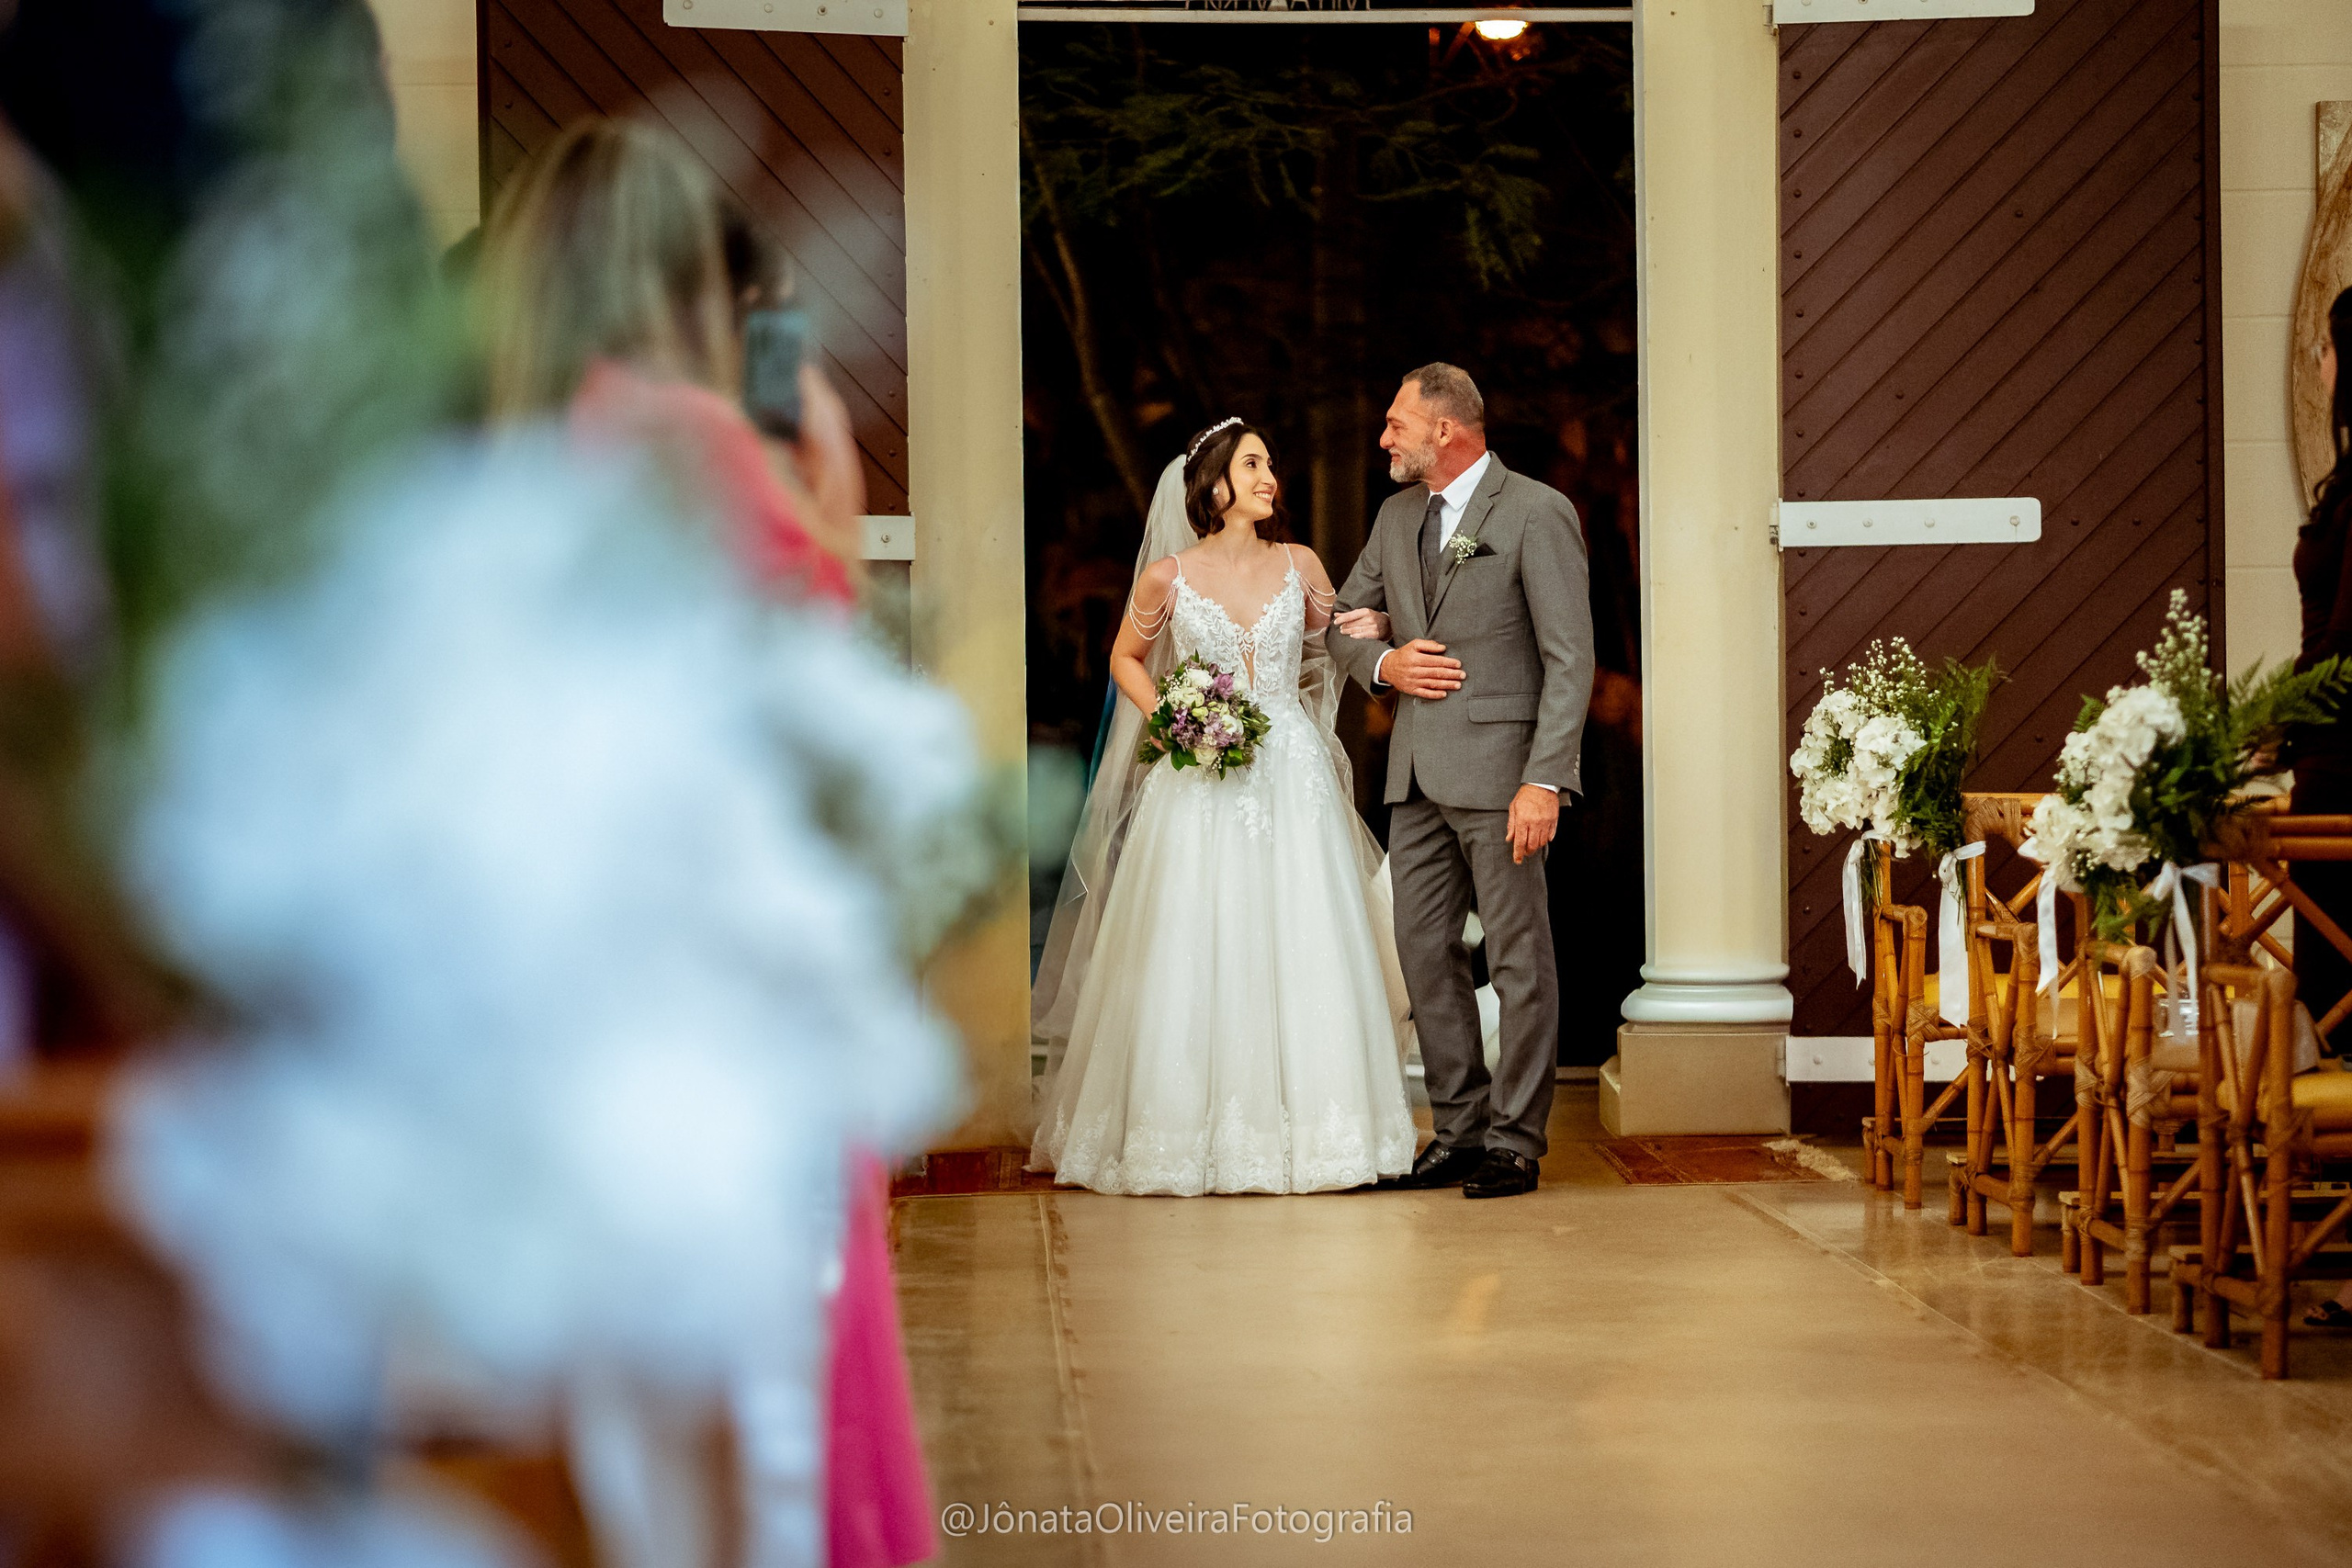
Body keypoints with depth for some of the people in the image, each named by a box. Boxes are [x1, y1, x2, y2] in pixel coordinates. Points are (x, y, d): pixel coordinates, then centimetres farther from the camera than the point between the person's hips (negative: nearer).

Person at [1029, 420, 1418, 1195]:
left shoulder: (1300, 567, 5)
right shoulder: (1169, 577, -2)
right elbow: (1126, 657, 13)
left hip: (1293, 779, 2)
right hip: (1200, 785, -2)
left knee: (1299, 952, 0)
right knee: (1192, 957, -2)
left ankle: (1301, 1129, 8)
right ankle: (1190, 1137, 7)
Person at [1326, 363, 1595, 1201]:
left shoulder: (1538, 514, -7)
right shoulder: (1398, 517, 14)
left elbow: (1569, 660, -11)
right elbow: (1343, 621, 23)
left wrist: (1543, 783, -18)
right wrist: (1384, 663, -1)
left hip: (1498, 768, -7)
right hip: (1416, 771, 7)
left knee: (1520, 957, -1)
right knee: (1425, 951, 8)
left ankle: (1515, 1139, 5)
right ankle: (1458, 1126, 16)